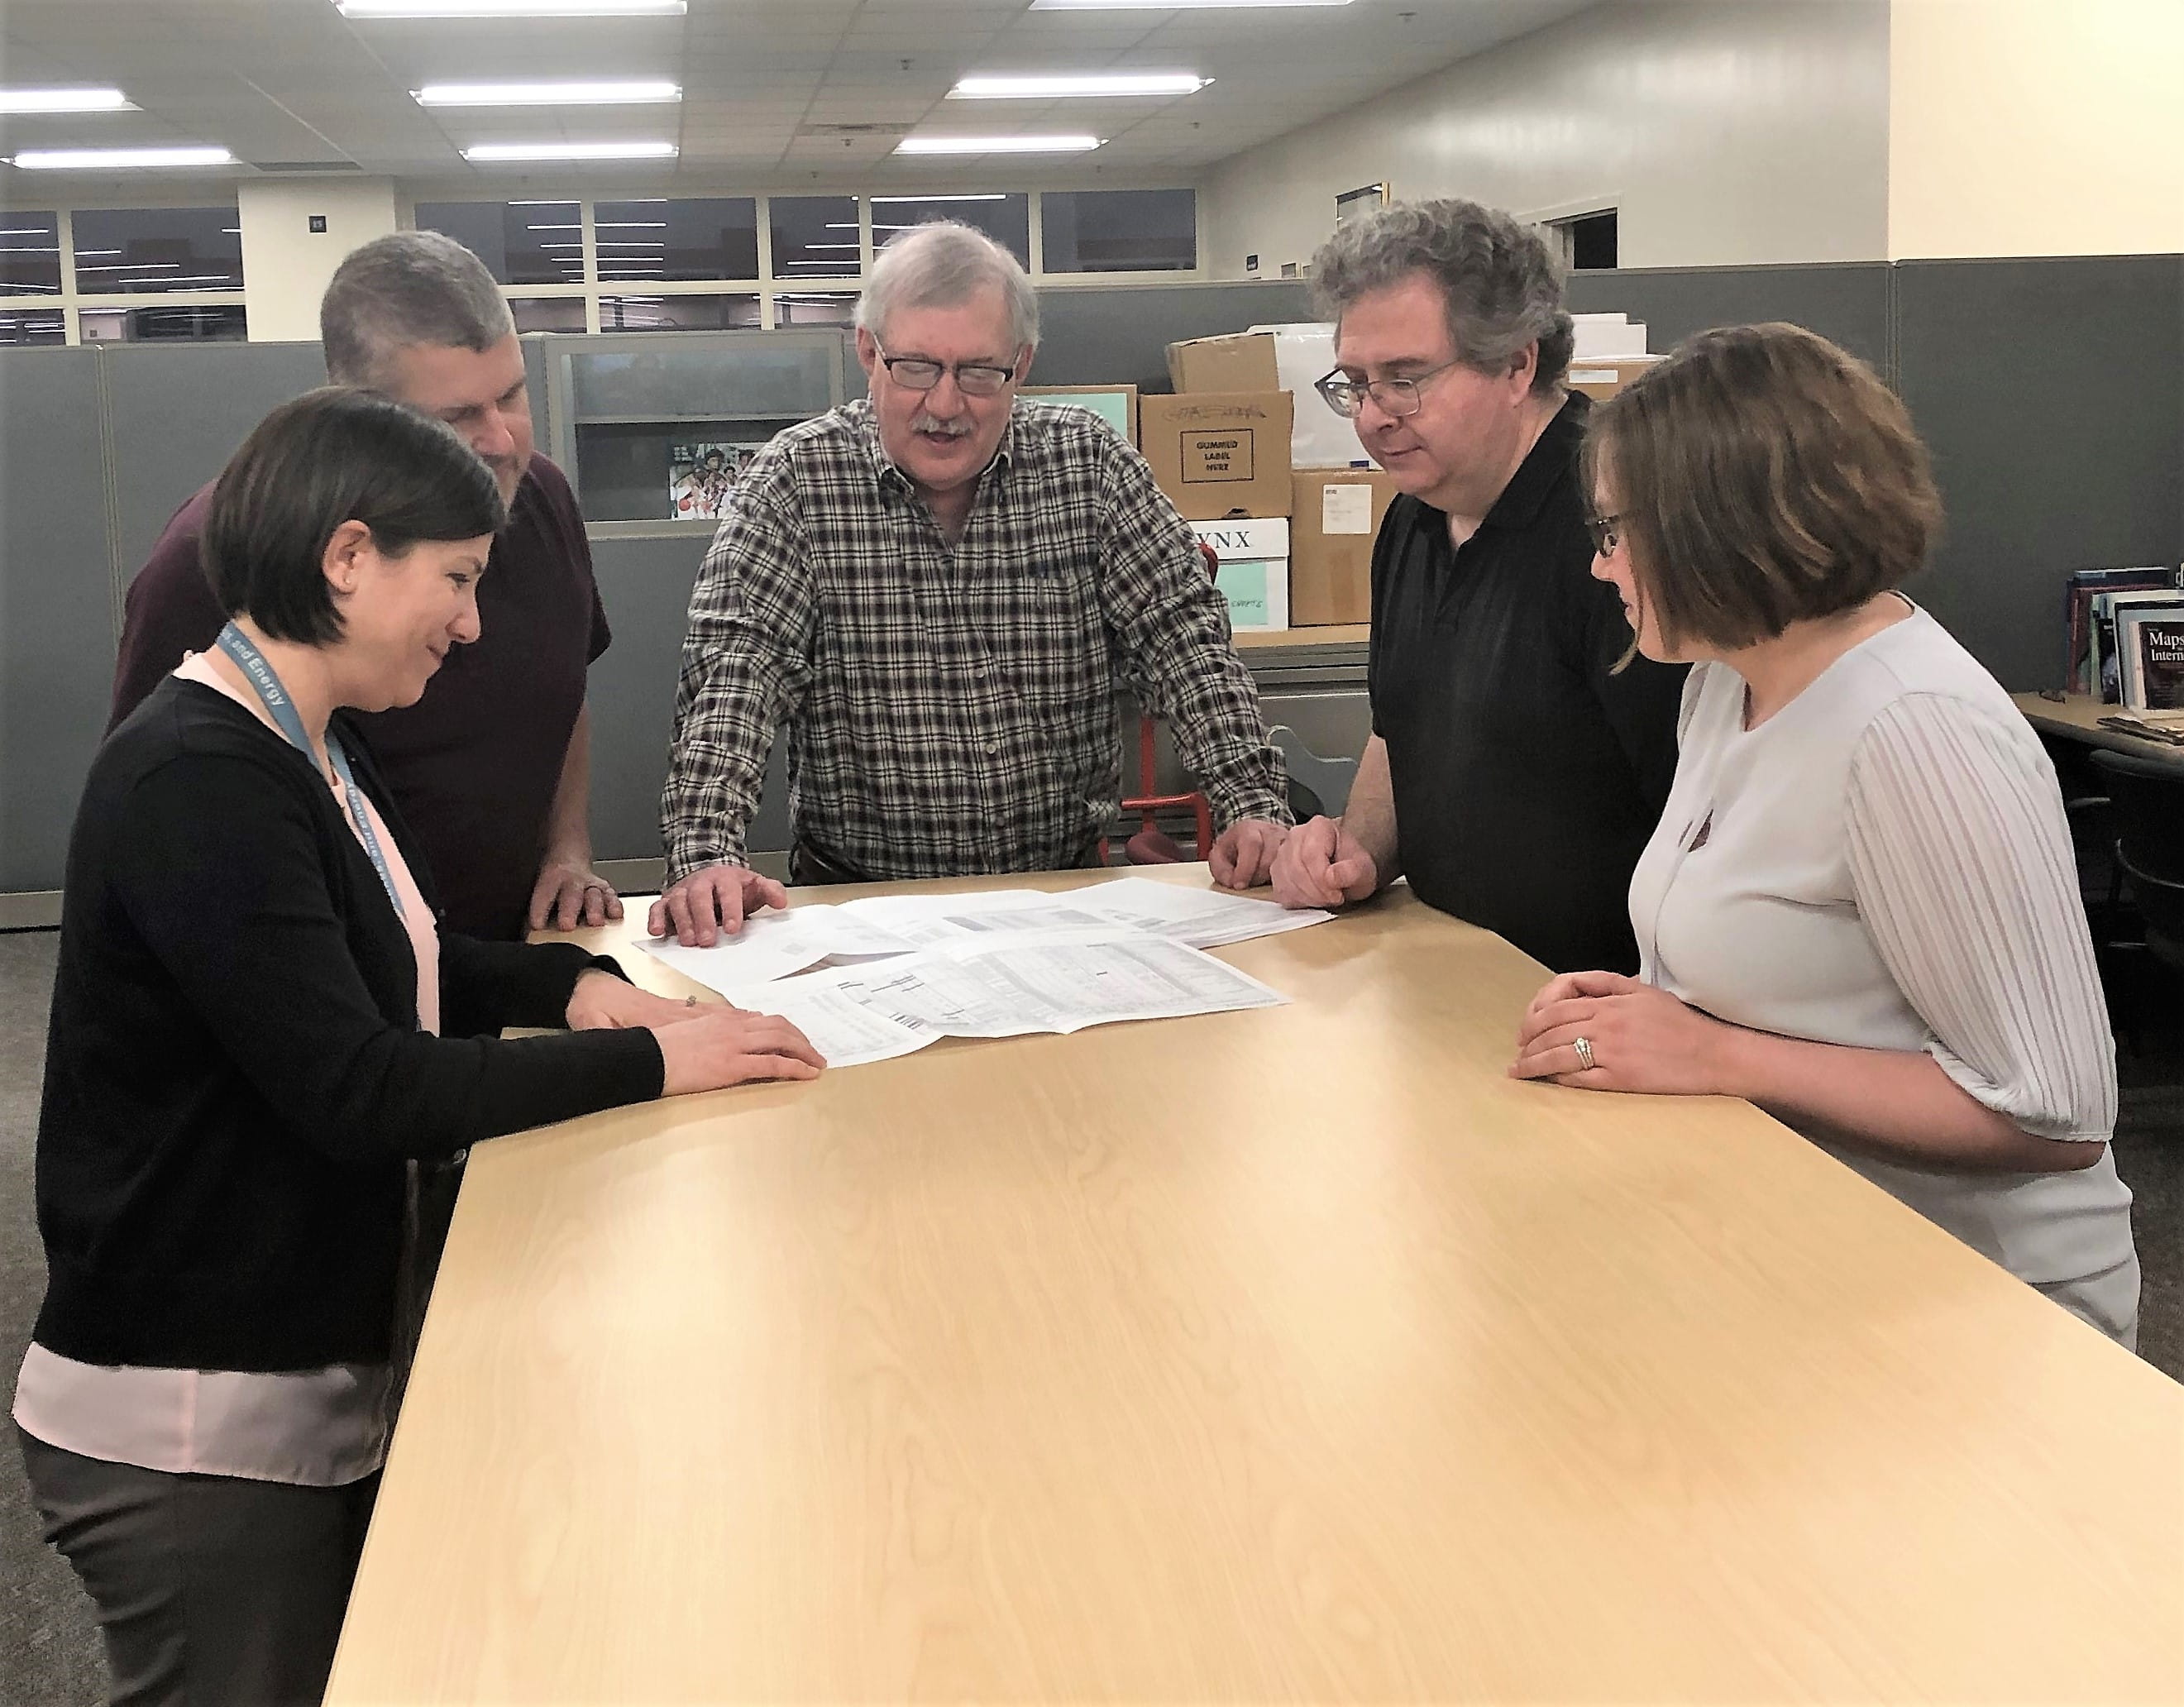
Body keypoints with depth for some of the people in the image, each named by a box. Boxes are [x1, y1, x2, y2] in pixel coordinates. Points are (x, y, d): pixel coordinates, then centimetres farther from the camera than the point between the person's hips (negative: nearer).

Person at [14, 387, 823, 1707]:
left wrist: (569, 983, -1)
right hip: (190, 1420, -9)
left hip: (312, 1374, 9)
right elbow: (356, 1090, -27)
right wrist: (647, 1063, -22)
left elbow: (398, 961, 18)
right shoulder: (196, 784, -24)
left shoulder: (312, 747, 6)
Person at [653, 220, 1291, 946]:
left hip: (1066, 884, 0)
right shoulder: (794, 481, -3)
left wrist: (1253, 805, -14)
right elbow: (736, 662, -11)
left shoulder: (1090, 463, 3)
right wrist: (704, 853, -27)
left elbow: (1183, 639, 0)